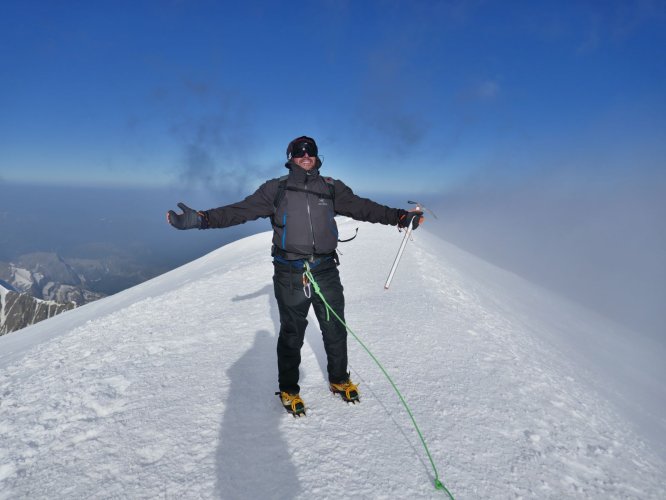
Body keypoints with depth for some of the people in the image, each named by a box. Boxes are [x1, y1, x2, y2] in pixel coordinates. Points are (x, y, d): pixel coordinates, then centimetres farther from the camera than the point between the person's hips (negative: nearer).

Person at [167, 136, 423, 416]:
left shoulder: (332, 188, 8)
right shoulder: (276, 189, 2)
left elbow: (363, 208, 9)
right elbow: (241, 210, -3)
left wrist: (400, 217, 2)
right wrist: (200, 219, -14)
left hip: (326, 271, 2)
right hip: (290, 274, -2)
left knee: (336, 330, 12)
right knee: (291, 333, 10)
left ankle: (339, 379, 37)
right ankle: (288, 389, 30)